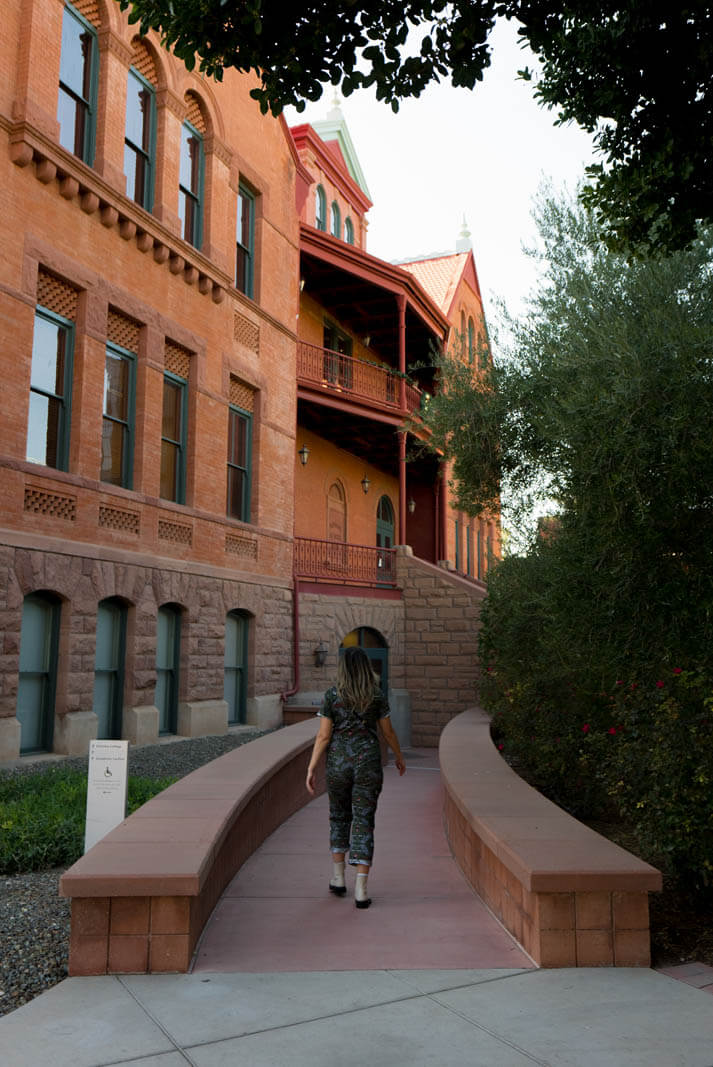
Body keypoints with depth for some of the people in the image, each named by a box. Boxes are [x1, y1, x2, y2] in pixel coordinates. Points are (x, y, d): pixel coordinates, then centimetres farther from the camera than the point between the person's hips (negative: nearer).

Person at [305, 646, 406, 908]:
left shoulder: (332, 695, -5)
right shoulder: (377, 696, -2)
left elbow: (323, 735, -6)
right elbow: (388, 732, 5)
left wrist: (311, 768, -1)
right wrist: (399, 757, 21)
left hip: (338, 761, 0)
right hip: (368, 762, 0)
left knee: (339, 816, 21)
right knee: (363, 821, 3)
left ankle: (338, 876, 23)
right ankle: (361, 889, -1)